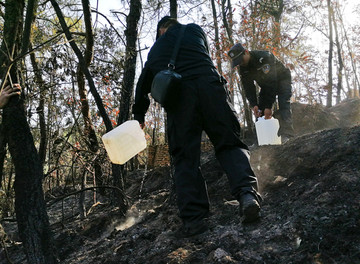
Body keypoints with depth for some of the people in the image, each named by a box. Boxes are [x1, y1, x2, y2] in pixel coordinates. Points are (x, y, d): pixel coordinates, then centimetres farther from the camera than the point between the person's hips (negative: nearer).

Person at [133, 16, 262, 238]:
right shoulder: (194, 30, 24)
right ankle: (247, 193, -19)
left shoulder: (155, 49, 28)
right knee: (229, 144, 5)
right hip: (211, 87, 0)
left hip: (179, 97, 0)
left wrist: (139, 116, 48)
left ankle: (194, 218, -4)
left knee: (186, 158, 4)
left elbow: (143, 84, 36)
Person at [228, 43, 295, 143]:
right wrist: (253, 105, -26)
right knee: (260, 109, -7)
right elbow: (248, 88, -10)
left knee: (283, 105, -26)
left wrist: (269, 106, -39)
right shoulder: (242, 68, -13)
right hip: (266, 85, 7)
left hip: (282, 79, -7)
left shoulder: (264, 57, -36)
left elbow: (271, 83, -38)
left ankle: (286, 135, -34)